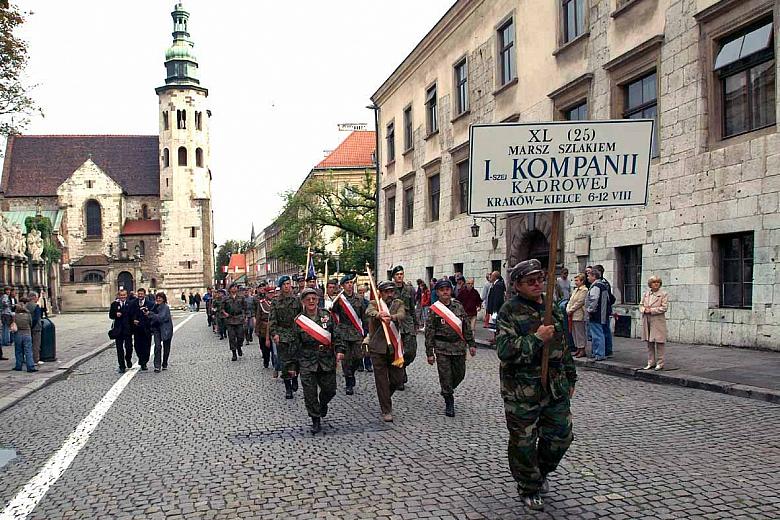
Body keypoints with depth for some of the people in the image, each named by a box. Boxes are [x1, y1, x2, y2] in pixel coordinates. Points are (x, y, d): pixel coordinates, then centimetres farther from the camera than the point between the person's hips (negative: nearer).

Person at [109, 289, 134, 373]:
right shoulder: (114, 304, 4)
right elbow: (111, 315, 3)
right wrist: (116, 314, -16)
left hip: (128, 329, -1)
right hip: (118, 329, 1)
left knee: (129, 347, -1)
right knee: (119, 349, 5)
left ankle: (128, 360, 29)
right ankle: (122, 366, 13)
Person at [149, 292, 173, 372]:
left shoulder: (165, 307, -14)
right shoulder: (155, 306, 5)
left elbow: (161, 317, -26)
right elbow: (153, 316, 1)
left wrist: (150, 314, -25)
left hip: (166, 329, -4)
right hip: (157, 329, 4)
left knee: (166, 348, 9)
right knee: (157, 346, -11)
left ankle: (164, 364, 25)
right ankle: (157, 366, -11)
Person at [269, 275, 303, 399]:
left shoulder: (297, 300, 5)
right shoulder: (275, 302, 4)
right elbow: (272, 320, 1)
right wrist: (274, 333, -10)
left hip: (296, 334, 0)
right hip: (282, 335, 0)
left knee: (296, 358, -10)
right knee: (285, 361, 1)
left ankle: (295, 378, 19)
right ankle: (288, 389, 9)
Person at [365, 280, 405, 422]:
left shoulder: (398, 303, 7)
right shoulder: (374, 303, 2)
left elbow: (402, 315, -15)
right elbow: (369, 312, -22)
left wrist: (391, 317, -39)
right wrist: (379, 315, -45)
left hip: (394, 346, 2)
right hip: (378, 348, -2)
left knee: (398, 379, 8)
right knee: (381, 381, 0)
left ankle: (385, 397, 37)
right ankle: (386, 411, 11)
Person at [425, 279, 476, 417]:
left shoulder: (458, 306, 5)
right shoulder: (434, 310, -5)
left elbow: (467, 326, 10)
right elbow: (429, 333, -4)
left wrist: (471, 344, 7)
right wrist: (430, 353, -5)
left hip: (459, 346, 3)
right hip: (442, 347, -3)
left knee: (460, 374, 10)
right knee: (445, 376, -1)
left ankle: (447, 391, 37)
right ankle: (449, 403, 13)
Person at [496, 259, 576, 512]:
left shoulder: (553, 309, 10)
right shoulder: (509, 311, -11)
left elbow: (564, 347, 19)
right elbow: (505, 351, -20)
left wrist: (570, 379, 22)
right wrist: (537, 338, -23)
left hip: (555, 387, 6)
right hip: (521, 390, -6)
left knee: (561, 435, 12)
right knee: (523, 442, 4)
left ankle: (541, 472, 39)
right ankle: (529, 489, 25)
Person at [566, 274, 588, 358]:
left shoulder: (584, 290, -10)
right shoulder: (575, 290, 19)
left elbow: (579, 302, -15)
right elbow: (571, 300, 19)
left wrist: (571, 310, -13)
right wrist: (568, 309, 3)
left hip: (579, 315, -9)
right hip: (572, 315, 9)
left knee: (580, 333, -4)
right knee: (574, 333, 12)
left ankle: (582, 350, 2)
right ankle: (578, 349, 20)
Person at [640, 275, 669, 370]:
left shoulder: (663, 294, -1)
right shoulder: (645, 294, 14)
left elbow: (664, 307, -9)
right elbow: (641, 305, 15)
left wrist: (651, 310, -15)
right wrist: (644, 310, -8)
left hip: (658, 322, -5)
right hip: (647, 321, 5)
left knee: (659, 343, -3)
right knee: (649, 343, 9)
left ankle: (660, 363, 4)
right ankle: (650, 363, 16)